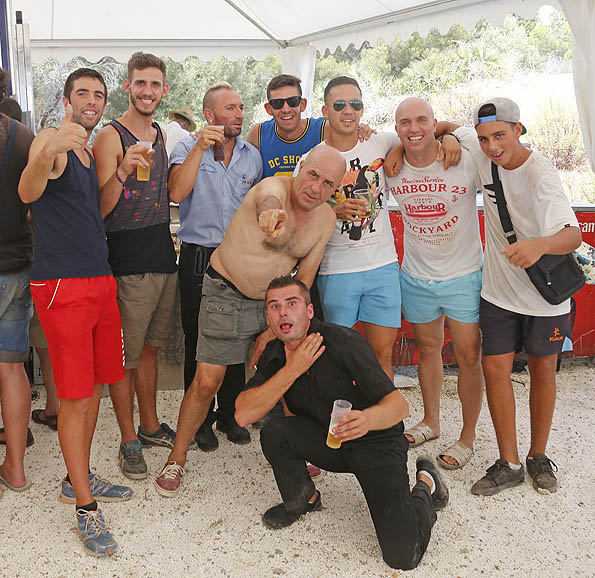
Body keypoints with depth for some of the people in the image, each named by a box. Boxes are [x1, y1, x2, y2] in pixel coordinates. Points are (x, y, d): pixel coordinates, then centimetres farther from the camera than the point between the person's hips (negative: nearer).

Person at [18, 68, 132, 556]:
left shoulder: (92, 150, 18)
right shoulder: (51, 141, -5)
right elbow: (28, 193, -25)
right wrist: (48, 154, -43)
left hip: (100, 278, 8)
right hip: (62, 285, -8)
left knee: (95, 386, 14)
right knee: (75, 397, -3)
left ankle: (78, 479, 30)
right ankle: (86, 509, 8)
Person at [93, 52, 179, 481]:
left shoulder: (162, 135, 13)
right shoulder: (111, 137, -8)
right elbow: (101, 209, -14)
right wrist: (123, 171, -29)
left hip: (163, 256, 7)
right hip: (128, 261, -6)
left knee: (150, 348, 17)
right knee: (125, 355, 2)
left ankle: (151, 426, 30)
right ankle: (129, 441, 15)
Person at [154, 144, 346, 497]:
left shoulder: (326, 219, -4)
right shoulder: (274, 187, -21)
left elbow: (304, 279, 1)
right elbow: (268, 202, -49)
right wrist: (271, 217, -75)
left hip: (275, 301, 5)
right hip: (227, 294, -5)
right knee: (207, 382, -6)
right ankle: (176, 460, 15)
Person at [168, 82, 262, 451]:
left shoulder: (252, 155, 10)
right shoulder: (188, 149, -1)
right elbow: (176, 193, -18)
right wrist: (200, 148, -22)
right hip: (199, 258, -3)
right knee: (199, 341, 5)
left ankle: (230, 414, 27)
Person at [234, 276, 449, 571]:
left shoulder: (343, 342, -24)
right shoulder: (274, 354, -6)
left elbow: (399, 404, -26)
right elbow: (243, 415, -18)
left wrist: (367, 419, -50)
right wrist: (292, 370, -27)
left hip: (376, 442, -5)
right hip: (325, 440, 5)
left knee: (402, 555, -19)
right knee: (274, 433, -24)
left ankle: (425, 486, 13)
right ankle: (303, 499, 7)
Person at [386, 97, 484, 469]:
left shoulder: (465, 160, -17)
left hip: (464, 275, -3)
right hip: (416, 276, 3)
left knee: (469, 357, 2)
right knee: (428, 348, 18)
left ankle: (468, 438, 21)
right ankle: (431, 422, 38)